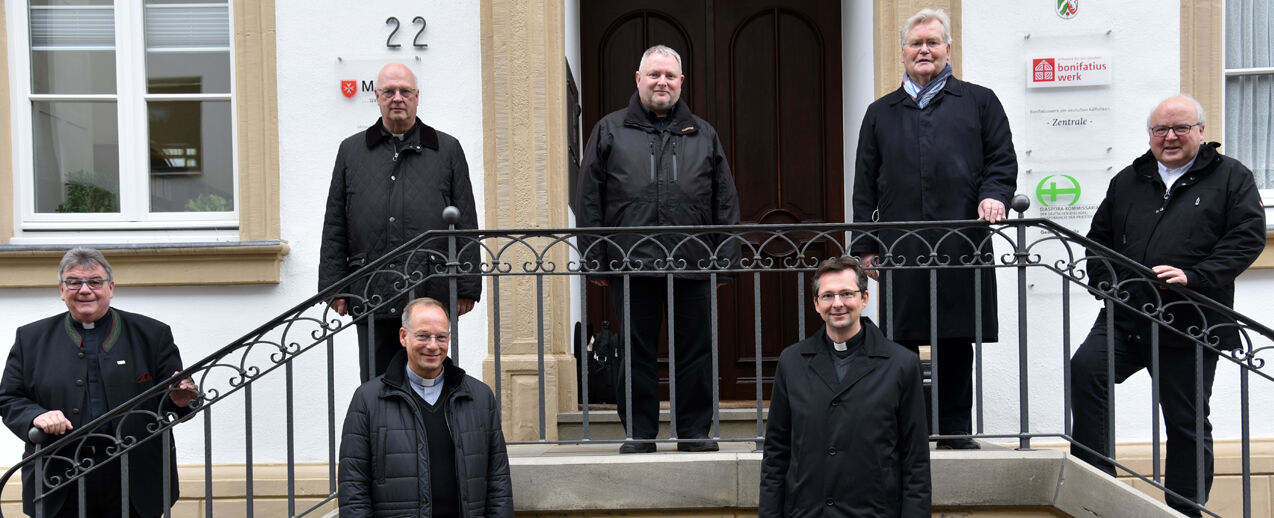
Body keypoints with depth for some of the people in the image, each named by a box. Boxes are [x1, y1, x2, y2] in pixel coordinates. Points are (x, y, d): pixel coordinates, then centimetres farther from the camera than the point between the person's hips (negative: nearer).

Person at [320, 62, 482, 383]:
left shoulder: (447, 149, 11)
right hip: (371, 295, 1)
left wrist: (467, 287, 0)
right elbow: (334, 228, 12)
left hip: (430, 294, -1)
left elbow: (466, 224, 6)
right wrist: (334, 288, 5)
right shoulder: (351, 151, 15)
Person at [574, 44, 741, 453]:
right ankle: (639, 431, 16)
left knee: (695, 350, 5)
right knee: (637, 352, 5)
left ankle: (694, 431, 17)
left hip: (693, 265, 1)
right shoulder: (610, 131, 9)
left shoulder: (703, 135, 14)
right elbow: (590, 200, 6)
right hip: (631, 264, -1)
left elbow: (725, 202, 12)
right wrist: (595, 258, -1)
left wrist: (727, 258, 4)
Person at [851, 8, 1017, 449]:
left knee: (957, 342, 3)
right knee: (899, 340, 2)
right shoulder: (881, 113, 19)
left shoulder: (979, 102, 15)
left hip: (961, 245, -1)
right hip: (899, 248, 1)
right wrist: (865, 245, 6)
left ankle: (955, 428, 14)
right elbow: (865, 185, 14)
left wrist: (994, 194, -12)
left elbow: (1002, 161, 10)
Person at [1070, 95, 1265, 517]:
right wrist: (1104, 282, 5)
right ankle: (1096, 482, -15)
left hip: (1190, 325, -2)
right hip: (1124, 318, 3)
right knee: (1085, 369, -22)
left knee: (1186, 422, 7)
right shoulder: (1128, 181, 16)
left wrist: (1193, 276, -18)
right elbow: (1099, 237, 22)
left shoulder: (1231, 177, 5)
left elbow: (1248, 236, -6)